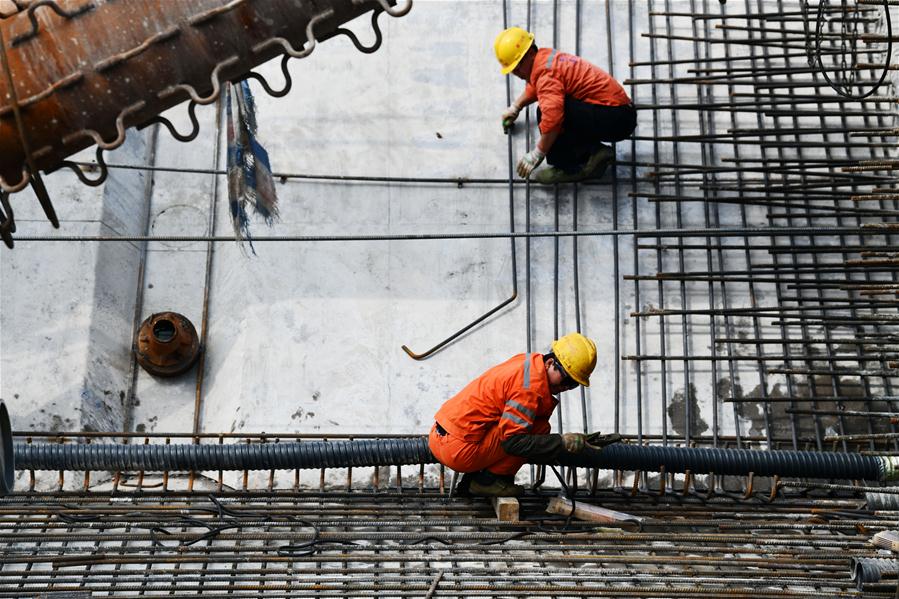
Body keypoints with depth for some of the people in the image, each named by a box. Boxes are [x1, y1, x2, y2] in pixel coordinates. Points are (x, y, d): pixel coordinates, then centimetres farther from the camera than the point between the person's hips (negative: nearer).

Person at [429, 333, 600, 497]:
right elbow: (513, 441, -21)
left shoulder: (529, 363, 11)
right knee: (539, 428, -10)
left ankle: (471, 481, 14)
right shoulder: (531, 386, -18)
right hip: (459, 450, -10)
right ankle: (487, 481, -3)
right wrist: (561, 442, -17)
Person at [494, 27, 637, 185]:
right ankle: (592, 153, 9)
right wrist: (515, 108, 46)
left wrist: (536, 155, -21)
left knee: (548, 110, -23)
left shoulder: (546, 72, -18)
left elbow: (553, 118, -32)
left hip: (616, 119, -11)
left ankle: (568, 168, -10)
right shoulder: (546, 56, 13)